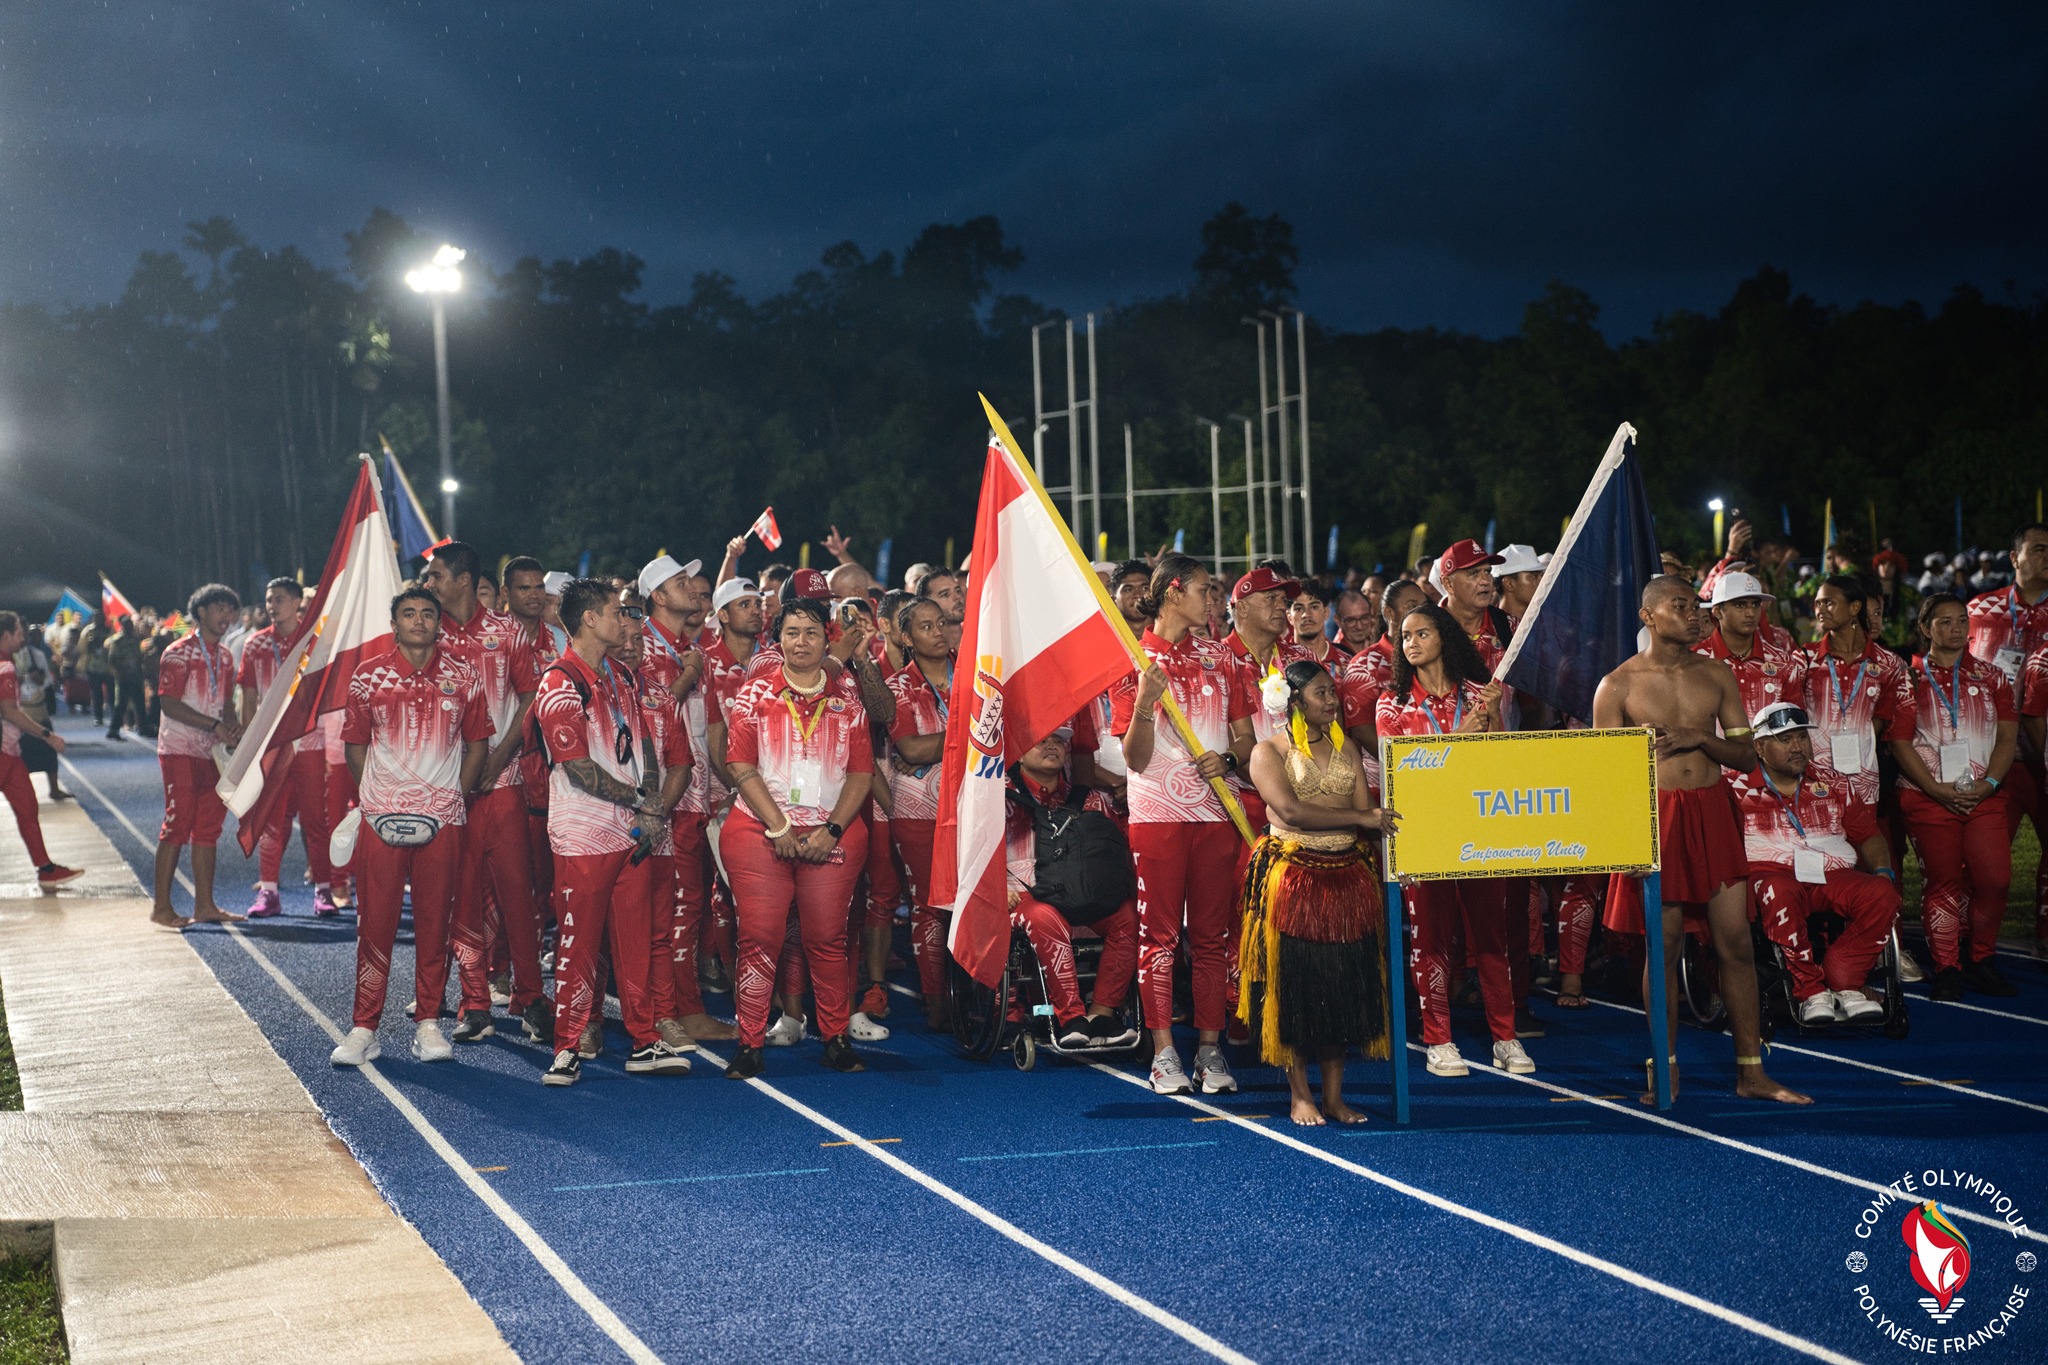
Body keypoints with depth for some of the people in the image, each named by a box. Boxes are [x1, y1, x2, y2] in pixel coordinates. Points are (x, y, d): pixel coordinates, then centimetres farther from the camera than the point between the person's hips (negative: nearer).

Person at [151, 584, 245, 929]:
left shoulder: (225, 657, 15)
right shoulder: (179, 653, -8)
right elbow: (170, 704, -15)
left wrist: (232, 726, -3)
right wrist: (215, 725, -20)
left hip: (213, 752, 7)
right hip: (181, 750, -7)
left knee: (209, 826, 7)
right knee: (177, 824, -7)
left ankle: (204, 904, 12)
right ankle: (161, 906, -3)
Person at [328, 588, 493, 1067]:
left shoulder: (462, 678, 5)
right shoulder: (368, 676, 3)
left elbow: (477, 743, 11)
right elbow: (355, 745, 9)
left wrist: (453, 795, 3)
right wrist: (377, 795, 1)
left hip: (442, 819, 1)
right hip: (381, 816, -1)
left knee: (435, 922, 4)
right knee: (375, 923, 0)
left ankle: (428, 1022, 14)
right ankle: (364, 1028, 5)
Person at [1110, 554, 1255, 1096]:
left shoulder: (1220, 657, 12)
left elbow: (1246, 737, 14)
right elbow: (1135, 758, -5)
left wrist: (1228, 759, -8)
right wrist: (1143, 705, -22)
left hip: (1215, 811, 4)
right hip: (1157, 812, -4)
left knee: (1213, 934, 5)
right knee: (1158, 934, -1)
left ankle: (1210, 1049, 11)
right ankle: (1163, 1053, 3)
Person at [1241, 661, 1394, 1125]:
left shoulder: (1346, 749, 15)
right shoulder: (1269, 751, -1)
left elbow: (1368, 813, 10)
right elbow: (1290, 811, -14)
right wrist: (1362, 818, -15)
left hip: (1346, 877, 5)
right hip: (1292, 878, -4)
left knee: (1345, 986, 3)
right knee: (1295, 984, -3)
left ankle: (1334, 1095, 11)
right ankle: (1300, 1094, 7)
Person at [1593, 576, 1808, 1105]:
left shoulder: (1717, 676, 10)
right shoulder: (1618, 685, 0)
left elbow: (1747, 756, 10)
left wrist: (1698, 737, -9)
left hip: (1713, 813, 3)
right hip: (1655, 816, -3)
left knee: (1736, 942, 1)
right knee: (1664, 947, 1)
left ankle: (1751, 1072, 8)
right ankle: (1666, 1071, 12)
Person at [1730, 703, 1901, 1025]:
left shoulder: (1831, 784, 22)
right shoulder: (1739, 788, 10)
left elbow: (1867, 832, 24)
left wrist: (1882, 870, 5)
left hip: (1832, 876, 4)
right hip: (1771, 873, -4)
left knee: (1882, 893, -27)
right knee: (1780, 894, -41)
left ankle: (1843, 983, -20)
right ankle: (1810, 989, -29)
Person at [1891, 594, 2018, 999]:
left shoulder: (1990, 677, 12)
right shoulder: (1910, 678, 5)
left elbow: (2007, 736, 7)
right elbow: (1900, 742, -1)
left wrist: (1988, 784, -8)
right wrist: (1938, 790, -11)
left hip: (1984, 795, 2)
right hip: (1928, 796, -2)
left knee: (1994, 878, -8)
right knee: (1943, 882, -1)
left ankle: (1981, 959, 10)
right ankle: (1946, 969, 8)